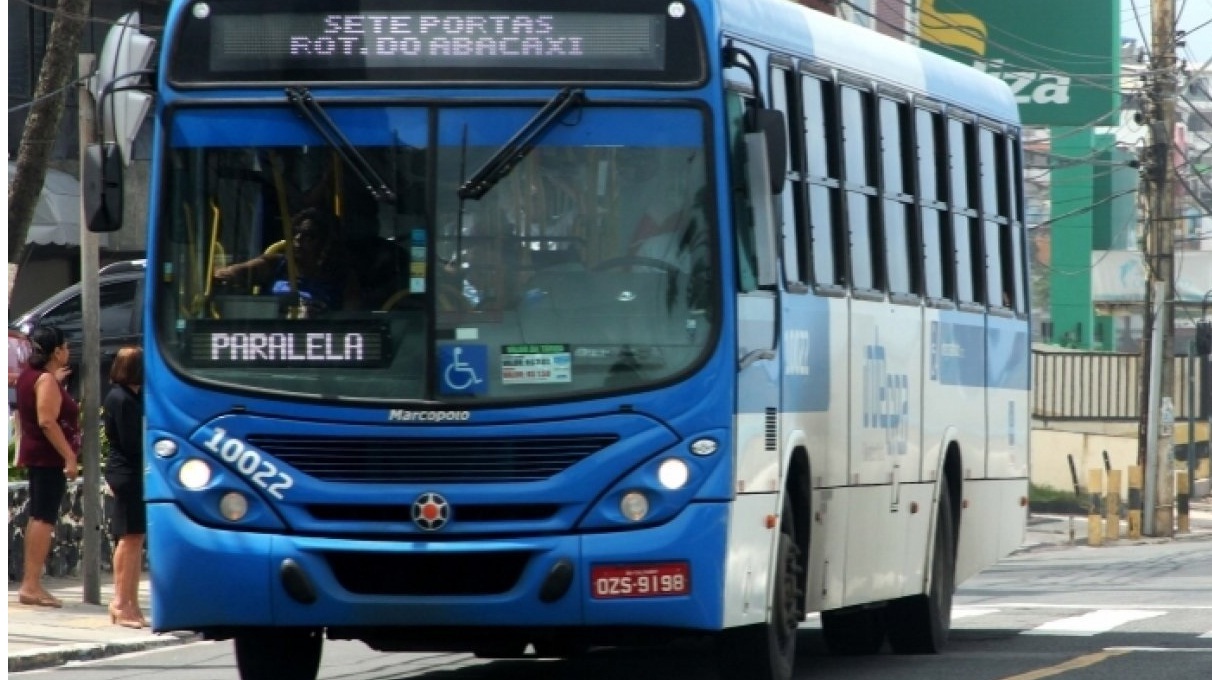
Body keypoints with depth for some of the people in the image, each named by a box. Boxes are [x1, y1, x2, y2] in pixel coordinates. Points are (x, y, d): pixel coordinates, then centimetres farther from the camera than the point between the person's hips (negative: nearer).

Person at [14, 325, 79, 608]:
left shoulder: (30, 375, 13)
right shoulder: (46, 380, -16)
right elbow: (47, 421, -25)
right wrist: (70, 457, -26)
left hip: (35, 456, 10)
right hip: (49, 457, -10)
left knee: (38, 518, 15)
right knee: (45, 519, -12)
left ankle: (29, 584, 18)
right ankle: (32, 586, -18)